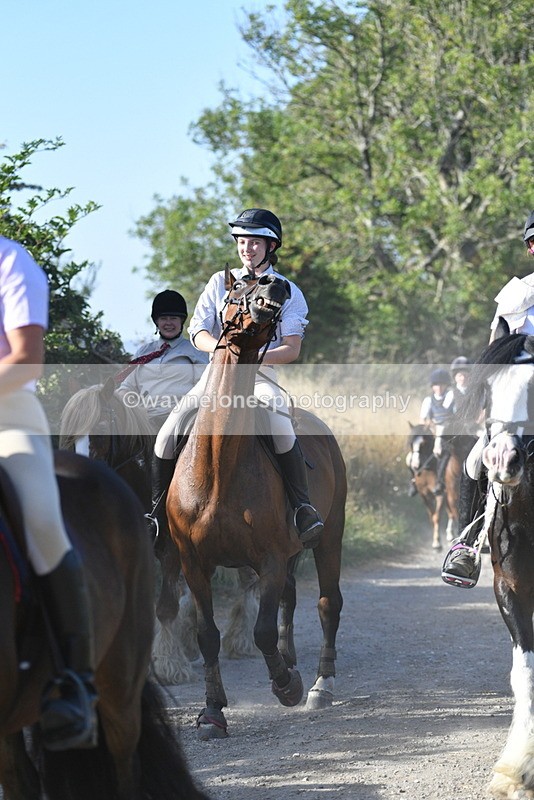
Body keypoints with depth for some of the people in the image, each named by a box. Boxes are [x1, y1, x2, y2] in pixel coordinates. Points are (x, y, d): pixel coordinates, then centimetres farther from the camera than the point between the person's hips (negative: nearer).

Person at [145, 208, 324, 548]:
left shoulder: (288, 291, 7)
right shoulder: (221, 282, 14)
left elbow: (292, 349, -2)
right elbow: (198, 331, 8)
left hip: (261, 376, -3)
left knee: (281, 427, -37)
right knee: (169, 433, -18)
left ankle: (303, 508, -29)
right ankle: (157, 511, 1)